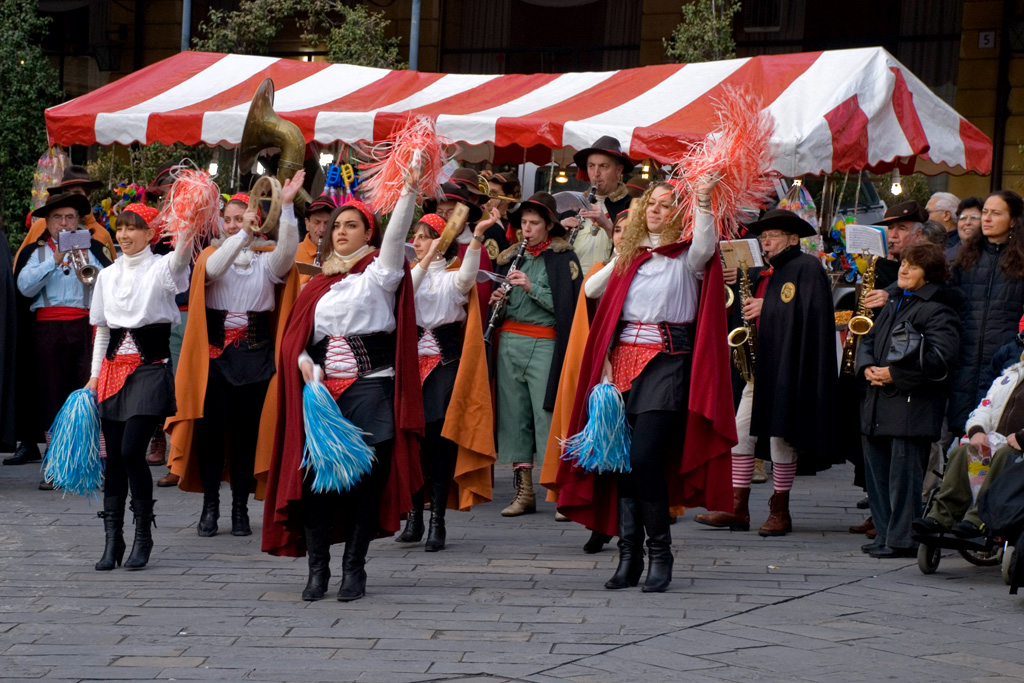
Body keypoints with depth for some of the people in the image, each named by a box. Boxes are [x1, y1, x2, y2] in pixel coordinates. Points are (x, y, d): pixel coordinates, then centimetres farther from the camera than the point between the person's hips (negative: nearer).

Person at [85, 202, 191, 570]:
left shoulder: (160, 268, -1)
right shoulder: (108, 275, 13)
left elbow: (179, 260, -25)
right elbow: (102, 329, 16)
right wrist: (95, 375, 9)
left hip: (151, 368, -5)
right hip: (114, 370, 5)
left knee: (132, 451, -13)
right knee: (113, 455, 3)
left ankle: (143, 535, 2)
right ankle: (112, 540, 7)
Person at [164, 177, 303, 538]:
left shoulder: (267, 258, 5)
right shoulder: (211, 254, 6)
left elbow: (287, 251, -16)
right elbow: (214, 268, -17)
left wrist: (287, 206, -29)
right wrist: (243, 234, -29)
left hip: (255, 353, 0)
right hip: (215, 351, 0)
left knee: (246, 429, 3)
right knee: (211, 427, -3)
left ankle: (240, 508, 9)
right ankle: (210, 506, 4)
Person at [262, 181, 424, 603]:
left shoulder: (379, 271, 5)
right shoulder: (319, 284, 17)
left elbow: (396, 234, -13)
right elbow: (295, 337, 15)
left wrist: (408, 190, -27)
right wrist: (306, 363, -6)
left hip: (371, 385, -3)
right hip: (324, 388, 3)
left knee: (366, 479, -3)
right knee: (314, 475, -3)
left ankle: (354, 568, 5)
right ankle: (318, 568, 5)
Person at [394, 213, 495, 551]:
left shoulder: (454, 276, 4)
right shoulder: (409, 272, 13)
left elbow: (468, 273, -19)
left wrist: (477, 236, -36)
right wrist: (426, 260, -20)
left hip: (446, 363, -3)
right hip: (413, 361, 3)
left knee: (439, 440, -8)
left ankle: (438, 522, -5)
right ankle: (414, 519, 8)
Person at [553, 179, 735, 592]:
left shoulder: (686, 255, 2)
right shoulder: (629, 255, 17)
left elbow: (705, 244, -23)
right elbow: (591, 289, 25)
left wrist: (703, 202, -35)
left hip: (667, 362, -5)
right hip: (623, 360, 5)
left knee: (644, 460, -15)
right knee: (621, 461, 2)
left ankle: (660, 554, -4)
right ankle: (629, 556, 8)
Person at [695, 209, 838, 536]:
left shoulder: (808, 267, -3)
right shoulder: (764, 276, 20)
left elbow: (811, 312, -15)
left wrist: (766, 308, -15)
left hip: (788, 365, -8)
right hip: (759, 365, 8)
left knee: (780, 435, -3)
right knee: (740, 432, 1)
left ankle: (780, 510, 7)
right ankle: (738, 509, 3)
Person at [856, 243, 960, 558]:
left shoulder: (937, 309, -8)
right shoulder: (893, 301, 19)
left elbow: (940, 355, -18)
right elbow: (869, 339, 25)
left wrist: (895, 374, -17)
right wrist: (867, 367, 2)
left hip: (912, 403, -9)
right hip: (878, 402, 9)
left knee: (904, 472, -8)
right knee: (877, 469, 10)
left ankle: (902, 540, -3)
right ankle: (885, 534, 19)